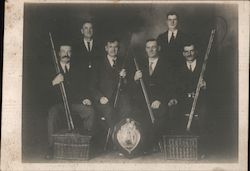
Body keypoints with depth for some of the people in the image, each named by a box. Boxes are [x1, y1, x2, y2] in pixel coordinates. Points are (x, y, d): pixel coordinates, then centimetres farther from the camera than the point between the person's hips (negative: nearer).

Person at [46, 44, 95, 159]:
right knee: (52, 114, -34)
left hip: (75, 103, 2)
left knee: (90, 111, -26)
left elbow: (84, 87, 20)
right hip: (58, 103, -2)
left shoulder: (76, 70, 19)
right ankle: (51, 148, -26)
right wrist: (53, 83, -19)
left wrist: (86, 98, -1)